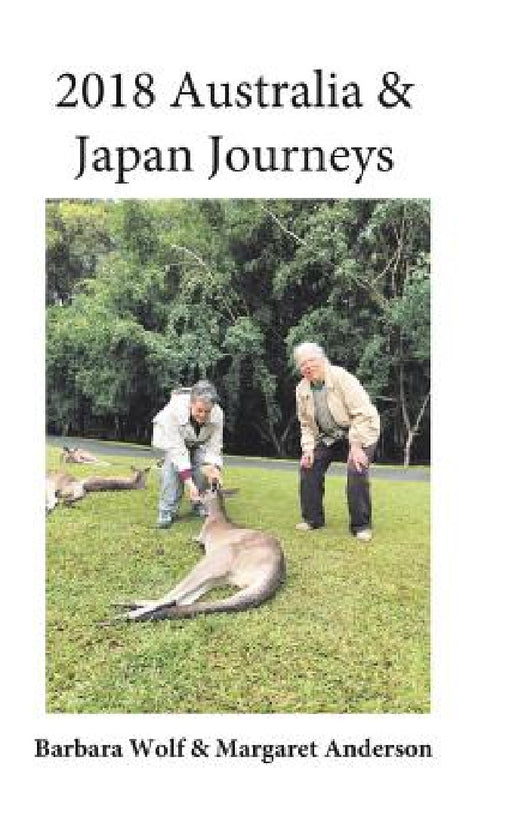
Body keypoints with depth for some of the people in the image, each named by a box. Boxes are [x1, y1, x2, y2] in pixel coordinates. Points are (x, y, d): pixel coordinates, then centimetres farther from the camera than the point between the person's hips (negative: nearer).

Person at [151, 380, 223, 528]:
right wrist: (189, 482, -47)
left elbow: (214, 448, -23)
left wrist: (214, 467, -43)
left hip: (198, 442, 2)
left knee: (205, 466, -19)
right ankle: (167, 510, -16)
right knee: (173, 464, -26)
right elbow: (177, 450, -42)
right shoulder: (173, 410, -42)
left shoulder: (217, 414, -33)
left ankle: (199, 504, 3)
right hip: (170, 436, -2)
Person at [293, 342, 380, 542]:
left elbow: (362, 413, -26)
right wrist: (308, 448, -9)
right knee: (308, 466, -4)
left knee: (356, 470, -24)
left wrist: (355, 446, -29)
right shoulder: (302, 390, -5)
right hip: (329, 436, 6)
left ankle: (361, 525, -10)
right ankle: (312, 518, 11)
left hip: (361, 430, -6)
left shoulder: (341, 377, -24)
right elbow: (306, 424, 6)